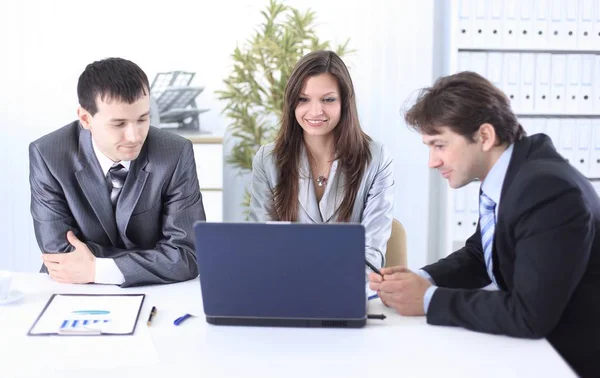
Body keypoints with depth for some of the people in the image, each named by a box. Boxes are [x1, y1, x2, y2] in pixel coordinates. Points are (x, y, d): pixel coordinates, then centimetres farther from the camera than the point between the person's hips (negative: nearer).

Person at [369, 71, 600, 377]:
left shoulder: (549, 190, -26)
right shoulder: (501, 176, 0)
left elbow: (530, 314, -28)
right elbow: (478, 256, 12)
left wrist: (429, 299, -20)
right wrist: (421, 279, -7)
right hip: (537, 342, 7)